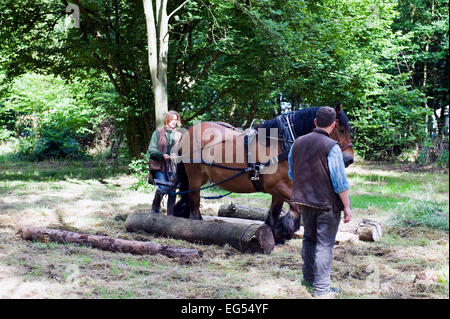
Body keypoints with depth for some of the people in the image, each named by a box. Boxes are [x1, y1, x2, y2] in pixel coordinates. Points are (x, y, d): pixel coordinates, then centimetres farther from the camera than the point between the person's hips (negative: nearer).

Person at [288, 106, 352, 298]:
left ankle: (308, 278, 32)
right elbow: (340, 182, -15)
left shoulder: (297, 143, 4)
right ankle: (321, 288, 3)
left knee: (309, 238, 21)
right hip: (327, 203, -6)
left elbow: (292, 174, 15)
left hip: (305, 202, 6)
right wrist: (347, 207, -8)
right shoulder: (331, 147, -16)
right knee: (324, 244, 0)